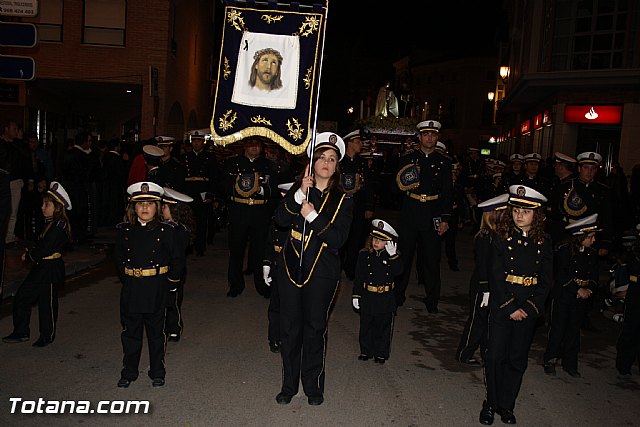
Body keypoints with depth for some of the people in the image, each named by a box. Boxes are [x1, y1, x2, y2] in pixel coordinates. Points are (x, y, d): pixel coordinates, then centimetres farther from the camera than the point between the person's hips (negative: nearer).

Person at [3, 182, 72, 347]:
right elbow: (41, 245, 13)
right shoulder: (51, 223, 10)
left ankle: (47, 336, 20)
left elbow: (44, 250, -23)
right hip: (41, 268, 10)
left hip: (51, 270, -10)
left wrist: (28, 257, -8)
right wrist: (30, 255, -4)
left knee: (47, 304, 4)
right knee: (21, 298, 12)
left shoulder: (59, 226, -20)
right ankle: (21, 333, 24)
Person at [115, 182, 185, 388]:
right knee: (130, 332, 13)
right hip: (131, 291, 3)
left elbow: (178, 261, 0)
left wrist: (169, 281, -2)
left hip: (156, 292, -2)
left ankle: (157, 373, 24)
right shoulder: (125, 231, 3)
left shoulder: (166, 231, -5)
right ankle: (129, 372, 28)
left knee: (156, 333, 10)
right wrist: (126, 279, 7)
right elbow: (119, 260, 14)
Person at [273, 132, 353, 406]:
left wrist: (312, 216, -17)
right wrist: (300, 194, -21)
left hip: (322, 270, -1)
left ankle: (313, 385, 25)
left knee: (315, 327, 7)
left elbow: (338, 238, -10)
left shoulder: (343, 200, 1)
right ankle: (289, 384, 24)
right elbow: (280, 219, -10)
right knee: (290, 326, 7)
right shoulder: (297, 190, 6)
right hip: (291, 265, 2)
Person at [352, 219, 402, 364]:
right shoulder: (364, 255, -2)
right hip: (367, 297, 1)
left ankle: (381, 353, 24)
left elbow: (397, 271, -19)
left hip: (386, 299, -1)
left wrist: (393, 255, -27)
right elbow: (358, 277, 0)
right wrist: (356, 295, -2)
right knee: (366, 326, 11)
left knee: (383, 326, 9)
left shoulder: (393, 256, -2)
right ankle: (366, 351, 27)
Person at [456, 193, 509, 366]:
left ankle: (487, 352, 31)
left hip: (493, 286, 8)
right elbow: (482, 265, -20)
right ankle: (464, 354, 17)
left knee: (489, 321, 17)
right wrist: (485, 290, -20)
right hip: (481, 287, -8)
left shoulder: (498, 235, 6)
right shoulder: (485, 237, -20)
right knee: (477, 320, 3)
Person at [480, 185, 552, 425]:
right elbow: (496, 277, -9)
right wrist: (510, 308, -14)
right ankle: (491, 403, 19)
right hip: (501, 307, -2)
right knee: (495, 356, 1)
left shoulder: (544, 244, 2)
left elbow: (545, 281, 0)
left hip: (529, 309, 2)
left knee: (518, 359, 10)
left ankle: (506, 405, 25)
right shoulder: (502, 240, -4)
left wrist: (529, 309, -11)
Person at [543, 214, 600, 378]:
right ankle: (550, 361, 12)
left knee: (574, 329, 10)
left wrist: (589, 290, -12)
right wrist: (578, 289, -16)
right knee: (558, 327, -1)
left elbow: (594, 278, 7)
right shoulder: (564, 250, -10)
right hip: (563, 295, -4)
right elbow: (561, 277, -13)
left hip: (581, 296, 4)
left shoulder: (592, 254, 6)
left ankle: (570, 363, 20)